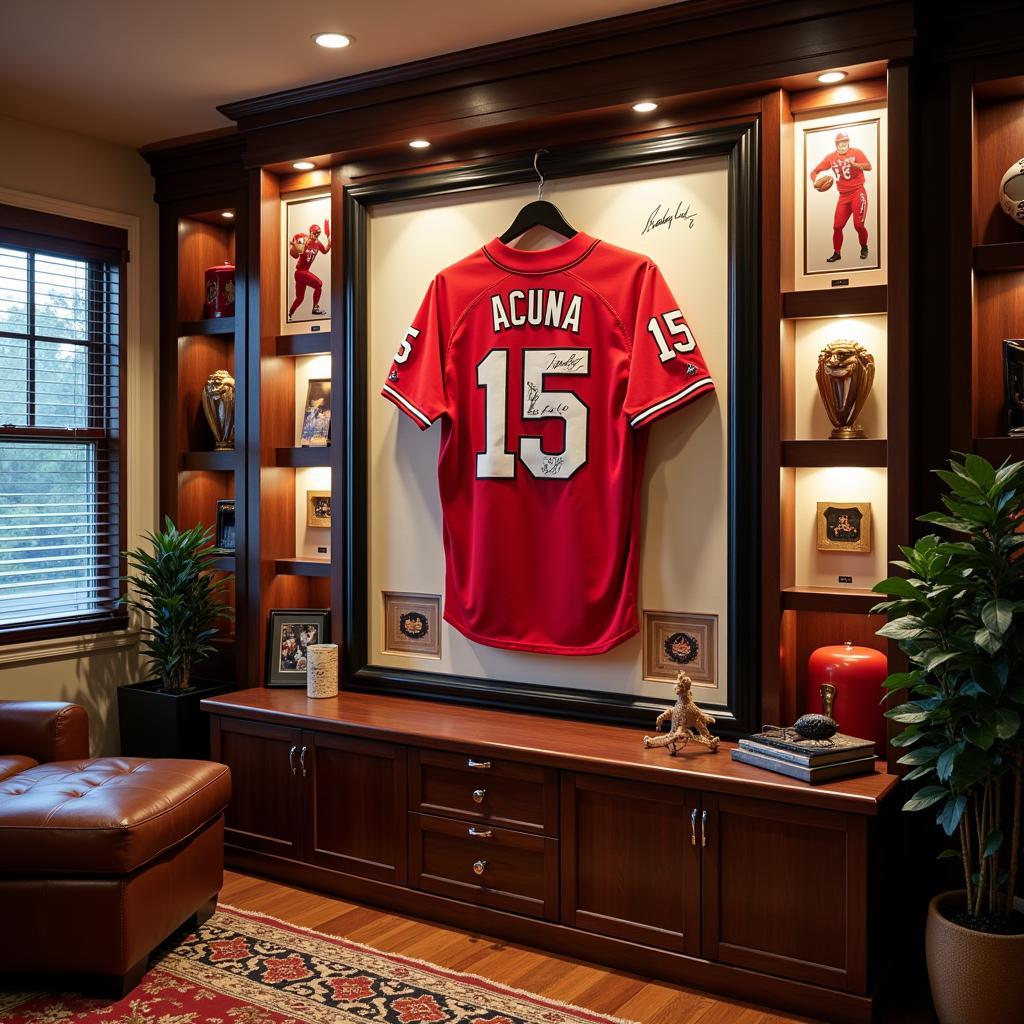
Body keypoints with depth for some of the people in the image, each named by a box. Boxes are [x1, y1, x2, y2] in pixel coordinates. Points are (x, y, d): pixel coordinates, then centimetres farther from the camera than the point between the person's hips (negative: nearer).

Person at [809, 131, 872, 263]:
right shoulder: (831, 157, 4)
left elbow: (868, 167, -18)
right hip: (843, 196, 4)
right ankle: (837, 253, 15)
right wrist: (815, 181, -14)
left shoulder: (856, 152, -5)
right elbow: (815, 171, 8)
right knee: (837, 226, 0)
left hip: (858, 193, -4)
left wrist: (854, 164, -36)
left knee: (858, 225, -9)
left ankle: (864, 248, 17)